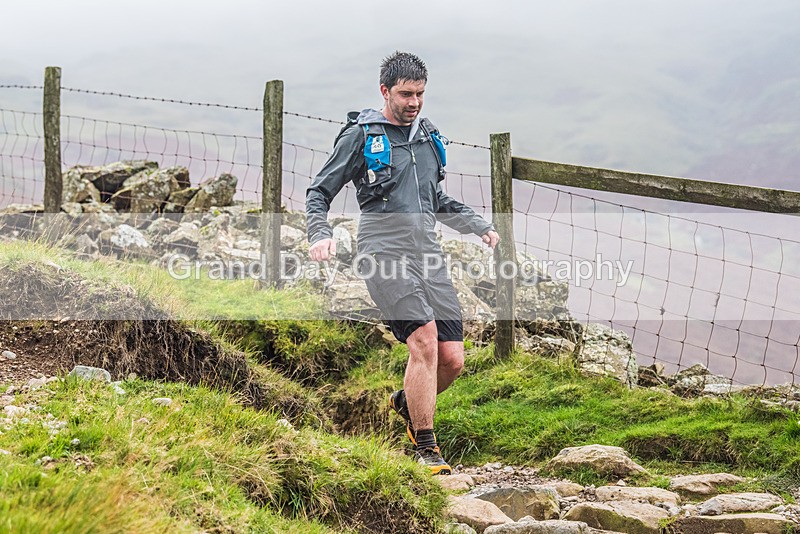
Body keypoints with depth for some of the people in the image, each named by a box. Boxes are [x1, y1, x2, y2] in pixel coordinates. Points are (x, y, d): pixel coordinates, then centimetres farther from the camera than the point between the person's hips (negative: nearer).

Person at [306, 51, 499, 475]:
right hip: (385, 252, -6)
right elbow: (318, 192, 5)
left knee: (452, 360, -2)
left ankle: (406, 402, 30)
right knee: (424, 340, -22)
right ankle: (426, 449, -13)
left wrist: (479, 226, 25)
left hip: (427, 253, 6)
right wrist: (320, 235, -12)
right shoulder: (361, 136, 2)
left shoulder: (427, 136, 20)